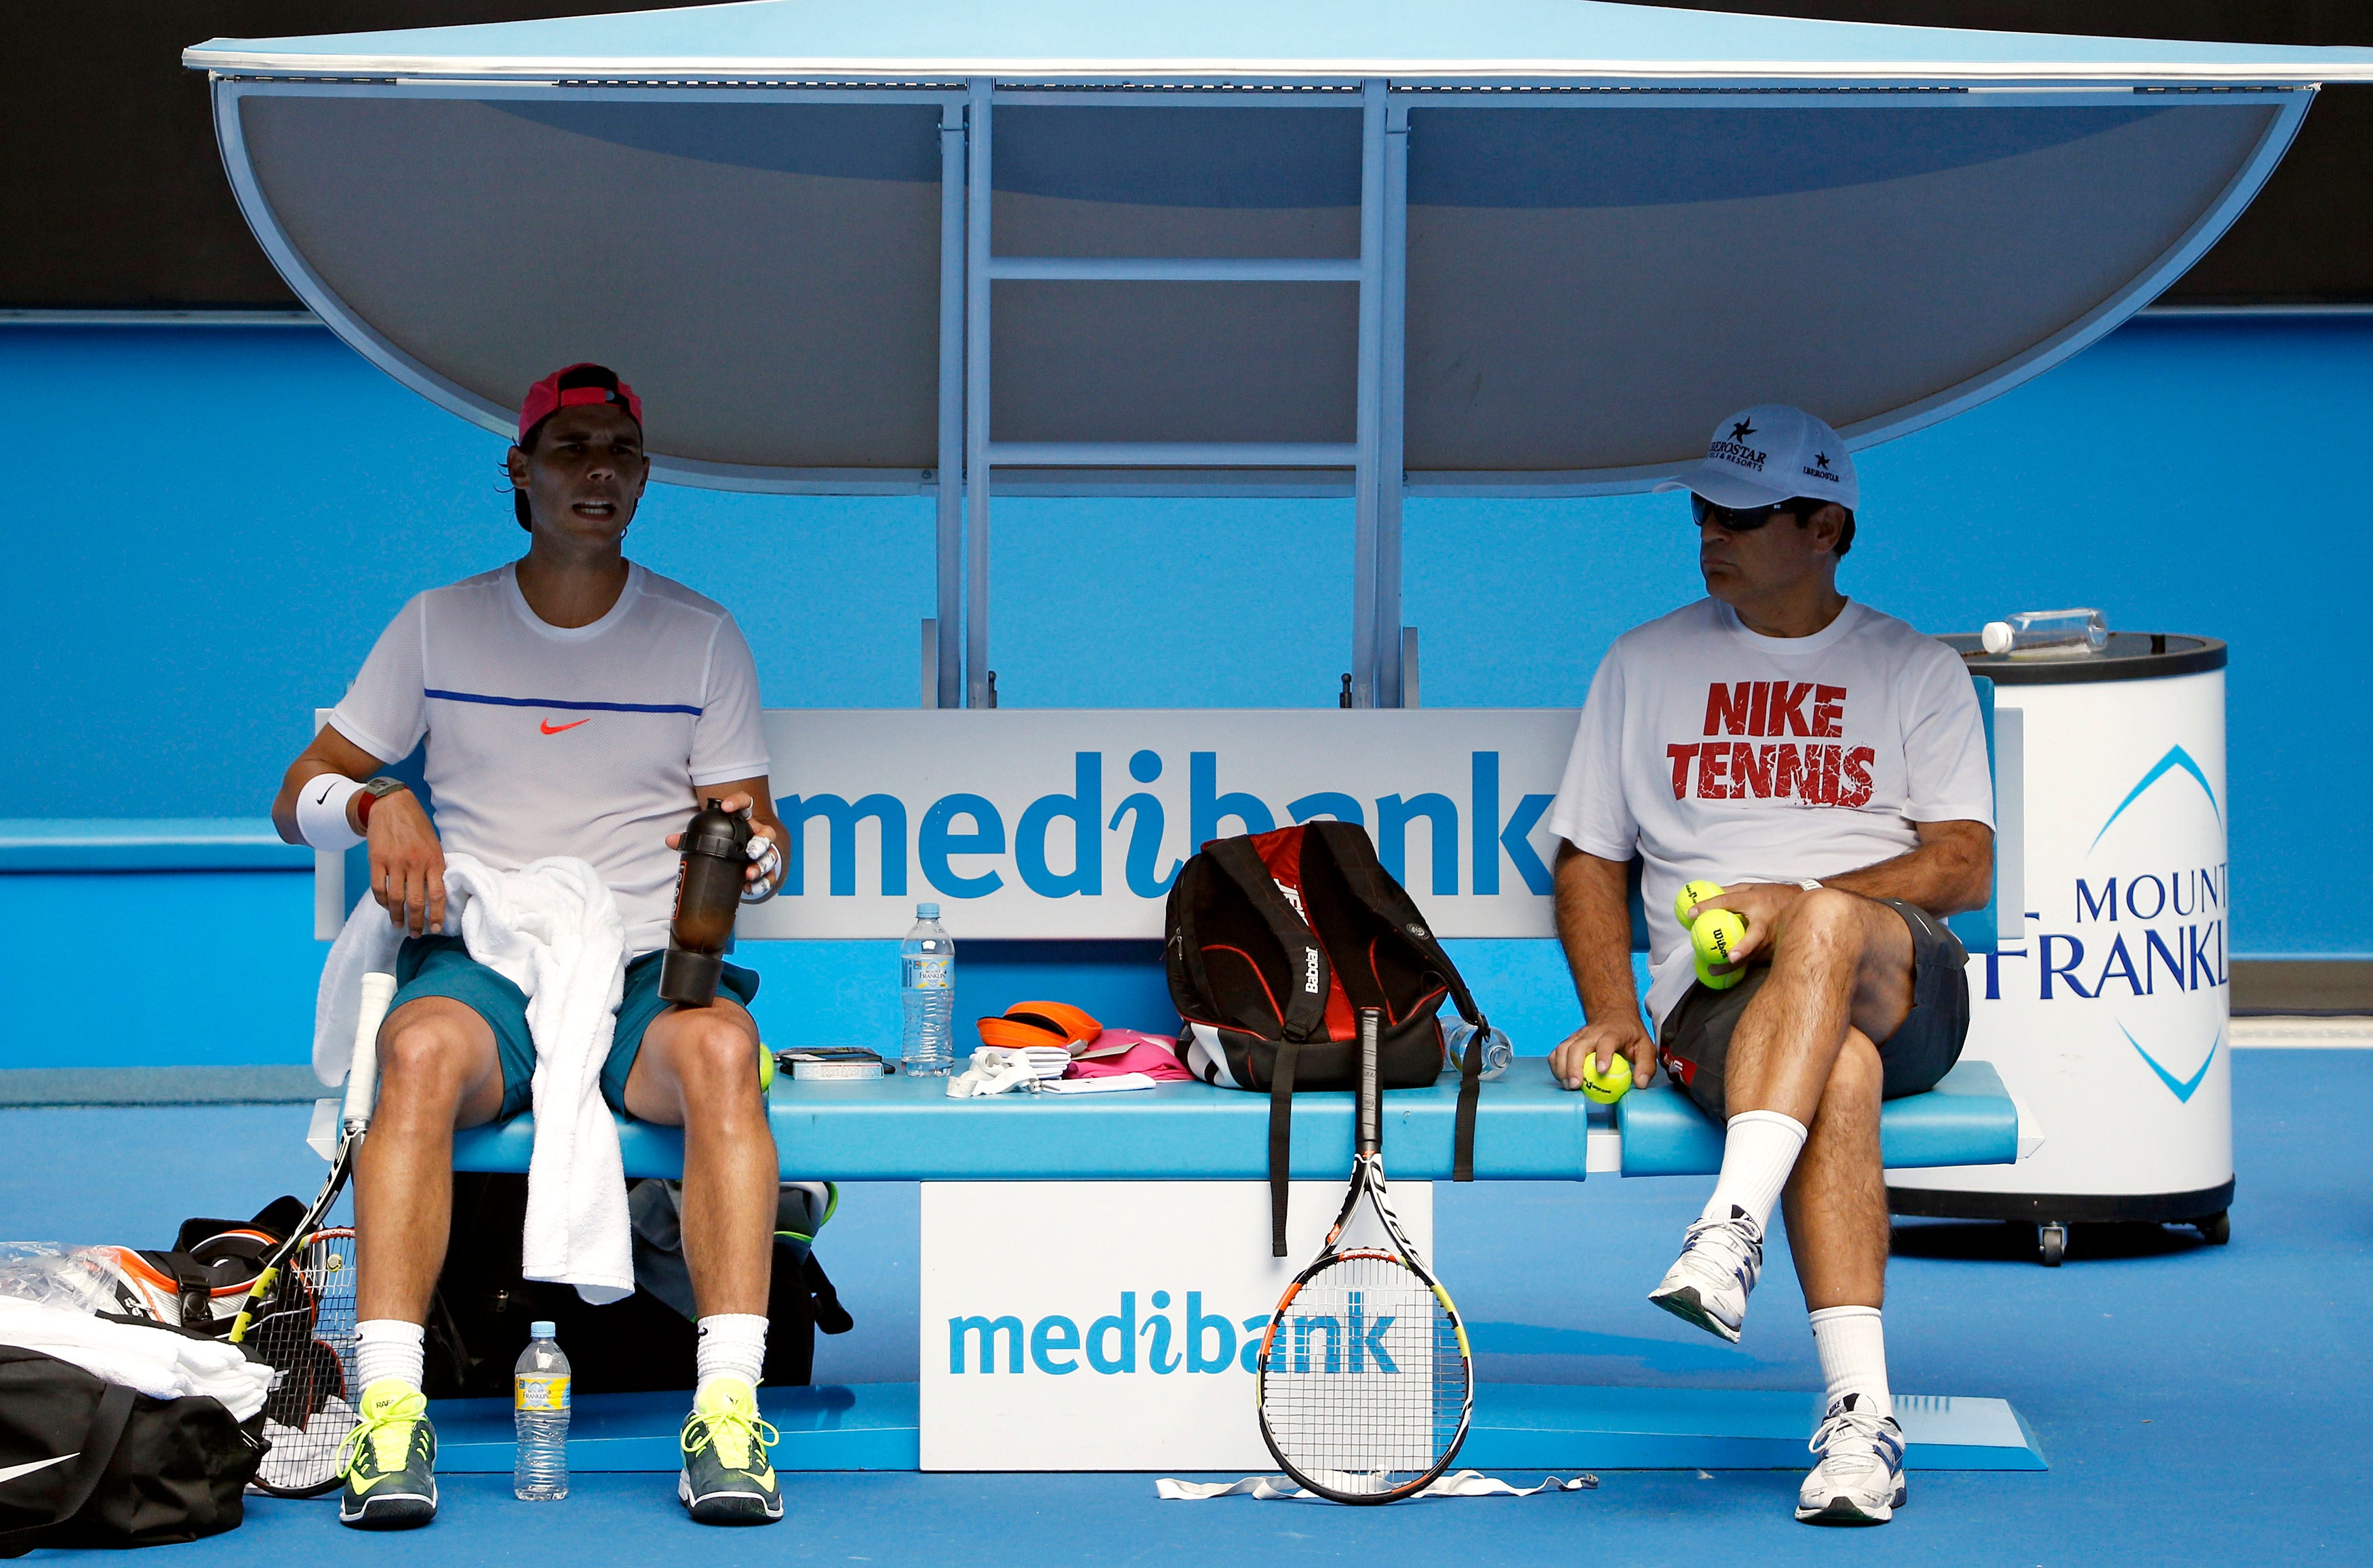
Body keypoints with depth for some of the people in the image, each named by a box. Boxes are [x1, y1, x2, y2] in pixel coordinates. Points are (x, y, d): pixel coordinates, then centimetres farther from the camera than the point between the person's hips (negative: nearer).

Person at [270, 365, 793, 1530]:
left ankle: (727, 1412, -45)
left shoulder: (701, 637, 14)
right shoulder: (440, 626, 14)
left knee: (718, 1049, -36)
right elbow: (300, 796, 14)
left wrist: (751, 851, -13)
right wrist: (376, 806, -10)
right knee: (422, 1048, -37)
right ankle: (388, 1412, -45)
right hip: (481, 965, 0)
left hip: (649, 969, 0)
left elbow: (757, 841, 12)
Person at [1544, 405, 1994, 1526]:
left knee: (1829, 930, -40)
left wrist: (1797, 906, -13)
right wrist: (1615, 1015, -2)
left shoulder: (1918, 671, 16)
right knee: (1839, 1064, -38)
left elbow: (1963, 867, 4)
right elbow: (1589, 861, 18)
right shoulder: (1645, 665, 21)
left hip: (1906, 989, 0)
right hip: (1714, 1003, 0)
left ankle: (1731, 1226, -52)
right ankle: (1859, 1413, -49)